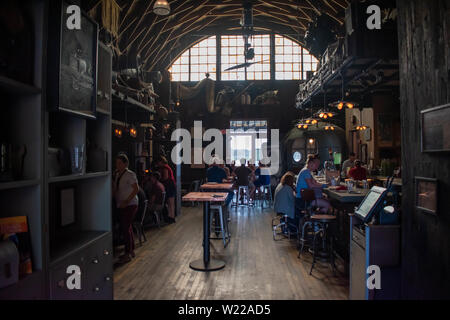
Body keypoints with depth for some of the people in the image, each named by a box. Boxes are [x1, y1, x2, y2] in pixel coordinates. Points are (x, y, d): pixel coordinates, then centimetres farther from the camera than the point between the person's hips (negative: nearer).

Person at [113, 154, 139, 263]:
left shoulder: (130, 174, -11)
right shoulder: (116, 174, 11)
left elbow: (136, 189, -15)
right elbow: (115, 189, 16)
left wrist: (126, 201, -19)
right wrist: (114, 198, -2)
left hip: (130, 205, -8)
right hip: (121, 205, 8)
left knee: (125, 228, -9)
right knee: (127, 227, 14)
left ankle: (128, 254, 0)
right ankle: (131, 251, 26)